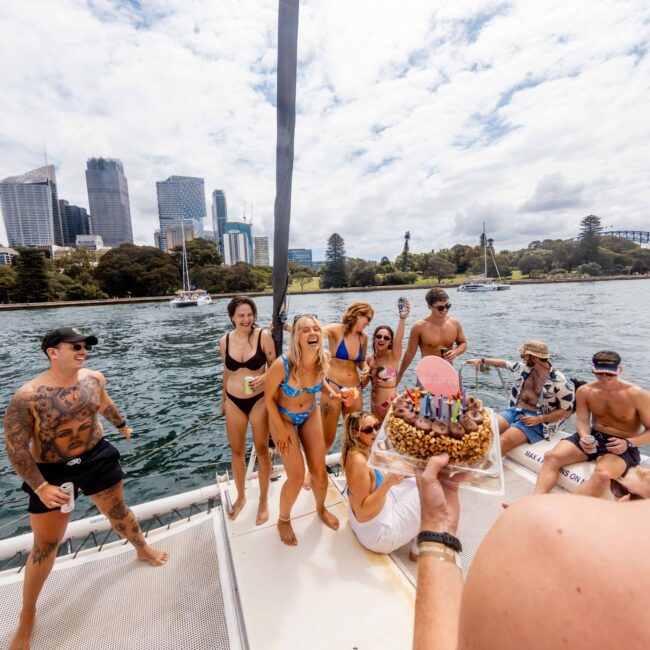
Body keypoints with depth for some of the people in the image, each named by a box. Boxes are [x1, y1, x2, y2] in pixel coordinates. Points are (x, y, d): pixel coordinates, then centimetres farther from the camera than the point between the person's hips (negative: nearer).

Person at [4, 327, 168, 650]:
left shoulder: (94, 378, -10)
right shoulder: (27, 396, -23)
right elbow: (16, 449, -17)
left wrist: (122, 424, 29)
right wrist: (41, 487, -23)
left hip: (97, 458, 3)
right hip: (52, 472, -3)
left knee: (118, 511, 21)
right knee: (45, 545, 12)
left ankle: (143, 549, 49)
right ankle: (27, 615, 39)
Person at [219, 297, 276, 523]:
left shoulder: (264, 336, -13)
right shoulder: (225, 341, -2)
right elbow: (227, 371, 12)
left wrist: (264, 378, -26)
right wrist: (223, 400, 20)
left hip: (259, 400, -3)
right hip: (234, 401, 3)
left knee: (262, 449, 11)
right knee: (236, 451, 16)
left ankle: (263, 499, 32)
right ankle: (241, 496, 40)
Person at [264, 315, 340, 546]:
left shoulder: (322, 359, -21)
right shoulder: (282, 364, -35)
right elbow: (268, 397, -18)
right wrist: (281, 430, -13)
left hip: (310, 415, 4)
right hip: (284, 418, -4)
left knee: (319, 470, 9)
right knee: (297, 476, -4)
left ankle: (321, 509, 41)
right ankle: (283, 520, 28)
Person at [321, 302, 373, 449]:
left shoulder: (363, 337, 7)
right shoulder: (336, 329, -8)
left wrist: (365, 367, -1)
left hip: (355, 389, 6)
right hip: (333, 387, -5)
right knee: (327, 438, 3)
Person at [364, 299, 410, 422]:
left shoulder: (393, 356, -14)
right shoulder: (370, 359, -1)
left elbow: (399, 339, -33)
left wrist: (403, 318, -47)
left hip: (390, 403, -5)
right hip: (374, 404, 5)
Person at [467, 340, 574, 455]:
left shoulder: (559, 382, -11)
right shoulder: (523, 366, 5)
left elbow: (567, 410, -7)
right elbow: (504, 363, 22)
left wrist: (539, 419, -17)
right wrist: (482, 361, 29)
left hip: (536, 421, -5)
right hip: (515, 411, 6)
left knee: (504, 441, -31)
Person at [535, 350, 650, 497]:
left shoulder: (637, 395, -12)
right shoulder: (585, 391, -2)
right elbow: (582, 420, -3)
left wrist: (628, 443, -24)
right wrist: (584, 437, -26)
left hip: (621, 446, -4)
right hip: (592, 436, 4)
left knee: (602, 474, -37)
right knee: (551, 457, -20)